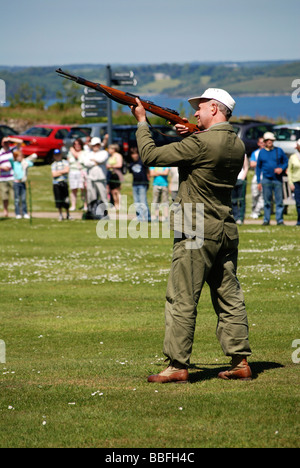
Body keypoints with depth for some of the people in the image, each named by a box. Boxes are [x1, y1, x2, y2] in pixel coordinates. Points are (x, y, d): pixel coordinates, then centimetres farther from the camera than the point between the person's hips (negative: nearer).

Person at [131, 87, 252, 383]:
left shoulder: (200, 144, -17)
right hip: (227, 231, 8)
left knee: (181, 300, -3)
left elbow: (150, 156, -12)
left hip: (196, 234, -8)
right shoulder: (237, 145, 8)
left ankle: (177, 366, -2)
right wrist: (189, 136, 13)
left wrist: (142, 122, 1)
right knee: (229, 298, 12)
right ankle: (240, 362, 13)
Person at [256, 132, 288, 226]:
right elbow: (258, 167, 13)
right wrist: (259, 181, 8)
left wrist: (281, 168, -9)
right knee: (267, 201, 2)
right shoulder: (261, 152, 10)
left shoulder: (279, 151, 8)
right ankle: (266, 220, 8)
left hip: (277, 179, -1)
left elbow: (286, 162, 13)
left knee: (279, 200, -4)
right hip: (266, 179, 1)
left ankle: (280, 220, 0)